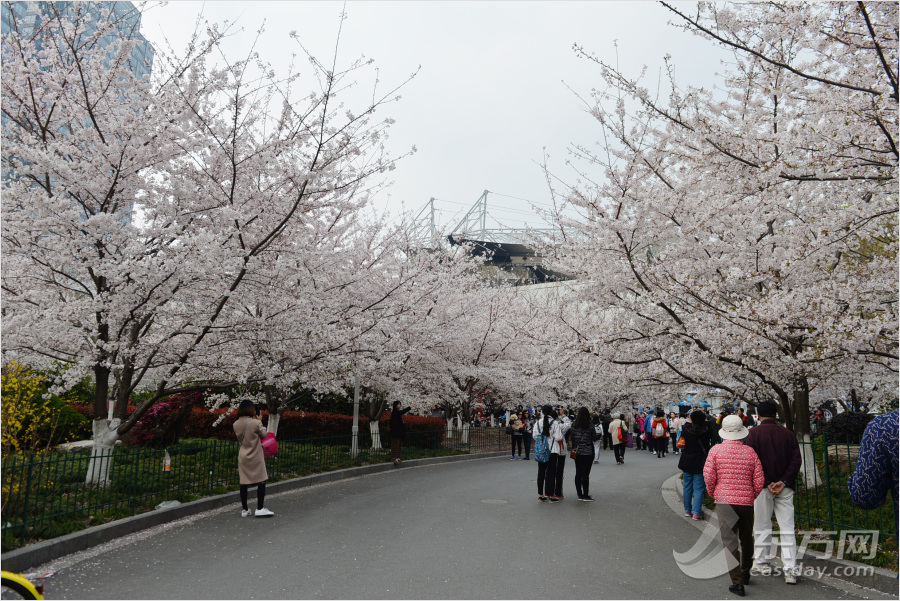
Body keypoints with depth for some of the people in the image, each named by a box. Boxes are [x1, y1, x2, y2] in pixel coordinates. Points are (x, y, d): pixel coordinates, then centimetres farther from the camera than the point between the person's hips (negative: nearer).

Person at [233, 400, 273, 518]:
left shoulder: (236, 424, 0)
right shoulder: (255, 423, -16)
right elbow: (264, 435, -2)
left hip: (243, 457, 6)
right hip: (255, 457, -5)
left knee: (244, 484, 10)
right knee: (261, 482, 3)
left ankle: (244, 509, 17)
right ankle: (260, 509, 3)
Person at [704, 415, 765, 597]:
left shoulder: (716, 450, -7)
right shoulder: (750, 452, -1)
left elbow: (708, 476, -9)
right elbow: (759, 481, -1)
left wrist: (713, 493, 10)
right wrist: (752, 496, 17)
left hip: (724, 501, -3)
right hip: (747, 502, 3)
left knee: (730, 541, 1)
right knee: (746, 539, 22)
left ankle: (737, 582, -2)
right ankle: (745, 573, 40)